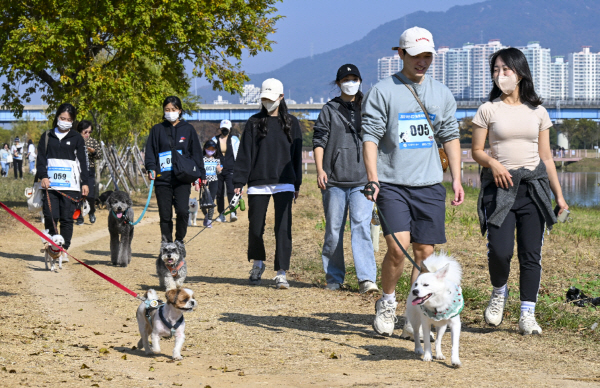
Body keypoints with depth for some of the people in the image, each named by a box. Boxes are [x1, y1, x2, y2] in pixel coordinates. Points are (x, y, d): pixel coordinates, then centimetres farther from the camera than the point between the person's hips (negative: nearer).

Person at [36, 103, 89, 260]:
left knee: (67, 218, -2)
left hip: (70, 185, -1)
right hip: (50, 184, 1)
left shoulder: (77, 138, 9)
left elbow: (82, 161, 8)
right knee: (50, 216, -6)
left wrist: (84, 182, 2)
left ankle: (63, 249, 3)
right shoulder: (47, 136, 12)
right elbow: (41, 157, 7)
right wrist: (43, 176, -7)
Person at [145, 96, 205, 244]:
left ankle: (179, 240, 5)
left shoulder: (188, 129, 10)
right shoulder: (157, 130, 11)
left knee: (182, 210, -14)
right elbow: (150, 152, 10)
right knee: (165, 214, 1)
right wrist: (151, 168, -7)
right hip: (162, 178, 1)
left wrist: (200, 174, 6)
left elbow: (196, 153, 12)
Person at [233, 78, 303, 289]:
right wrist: (238, 182, -3)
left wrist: (297, 184, 8)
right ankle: (258, 264, 28)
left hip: (284, 184, 0)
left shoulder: (291, 123, 9)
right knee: (255, 227, 4)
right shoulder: (254, 122, 7)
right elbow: (244, 154, 4)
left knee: (283, 228, -8)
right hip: (258, 183, 0)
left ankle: (281, 273, -7)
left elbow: (296, 154, 12)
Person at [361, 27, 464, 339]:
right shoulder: (382, 91, -2)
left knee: (425, 251, 1)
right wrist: (372, 179, -16)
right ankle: (387, 302, 7)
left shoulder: (441, 93, 13)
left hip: (430, 185, 4)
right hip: (392, 184, -4)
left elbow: (450, 137, 18)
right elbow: (370, 137, -6)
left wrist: (456, 179, 11)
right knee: (398, 246, -17)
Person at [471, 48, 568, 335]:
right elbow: (476, 151, 6)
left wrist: (559, 195, 11)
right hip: (500, 186, -2)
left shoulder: (537, 112, 11)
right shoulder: (488, 110, 5)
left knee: (531, 253, -2)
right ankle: (499, 292, 15)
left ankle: (527, 314, 5)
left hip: (534, 187, 2)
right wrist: (493, 163, -16)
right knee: (499, 251, -15)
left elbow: (546, 157, 14)